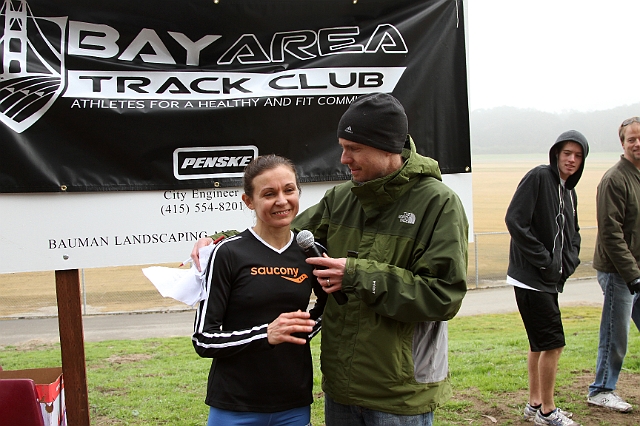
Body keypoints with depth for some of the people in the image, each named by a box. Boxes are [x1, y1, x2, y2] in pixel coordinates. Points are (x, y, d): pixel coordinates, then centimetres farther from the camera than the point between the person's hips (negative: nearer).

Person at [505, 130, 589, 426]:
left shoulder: (569, 192, 15)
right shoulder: (539, 177, -12)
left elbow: (573, 234, 25)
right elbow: (514, 219, -20)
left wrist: (569, 262, 6)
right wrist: (542, 258, -19)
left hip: (550, 280, 9)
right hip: (531, 277, -9)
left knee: (539, 343, 15)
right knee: (553, 343, -6)